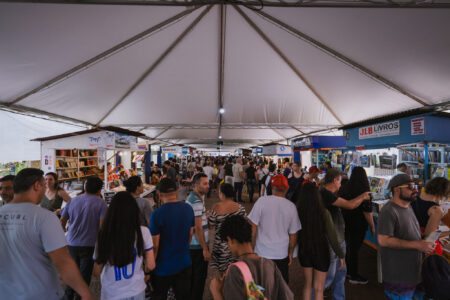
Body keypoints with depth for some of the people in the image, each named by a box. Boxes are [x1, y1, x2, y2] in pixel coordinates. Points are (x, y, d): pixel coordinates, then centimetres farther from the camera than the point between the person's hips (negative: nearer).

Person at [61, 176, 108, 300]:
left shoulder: (73, 200, 2)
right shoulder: (100, 203, -13)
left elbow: (62, 221, 13)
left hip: (71, 243, 5)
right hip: (89, 245, -5)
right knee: (85, 275, 10)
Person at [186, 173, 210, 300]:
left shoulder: (192, 197, 7)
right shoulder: (197, 201, -24)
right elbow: (198, 228, -25)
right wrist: (205, 249, -20)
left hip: (192, 244, 10)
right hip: (197, 246, -10)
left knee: (193, 275, 24)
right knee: (199, 277, 8)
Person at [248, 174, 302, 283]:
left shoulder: (262, 201, -11)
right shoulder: (291, 206, -5)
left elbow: (253, 227, -9)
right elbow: (293, 234, 2)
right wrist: (290, 253, 17)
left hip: (262, 252, -1)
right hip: (282, 254, 2)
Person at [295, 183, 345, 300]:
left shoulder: (297, 211, -16)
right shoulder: (323, 213, -22)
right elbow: (332, 237, -14)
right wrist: (341, 255, -2)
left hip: (304, 251, 3)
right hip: (320, 252, -2)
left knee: (308, 284, 25)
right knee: (318, 288, 16)